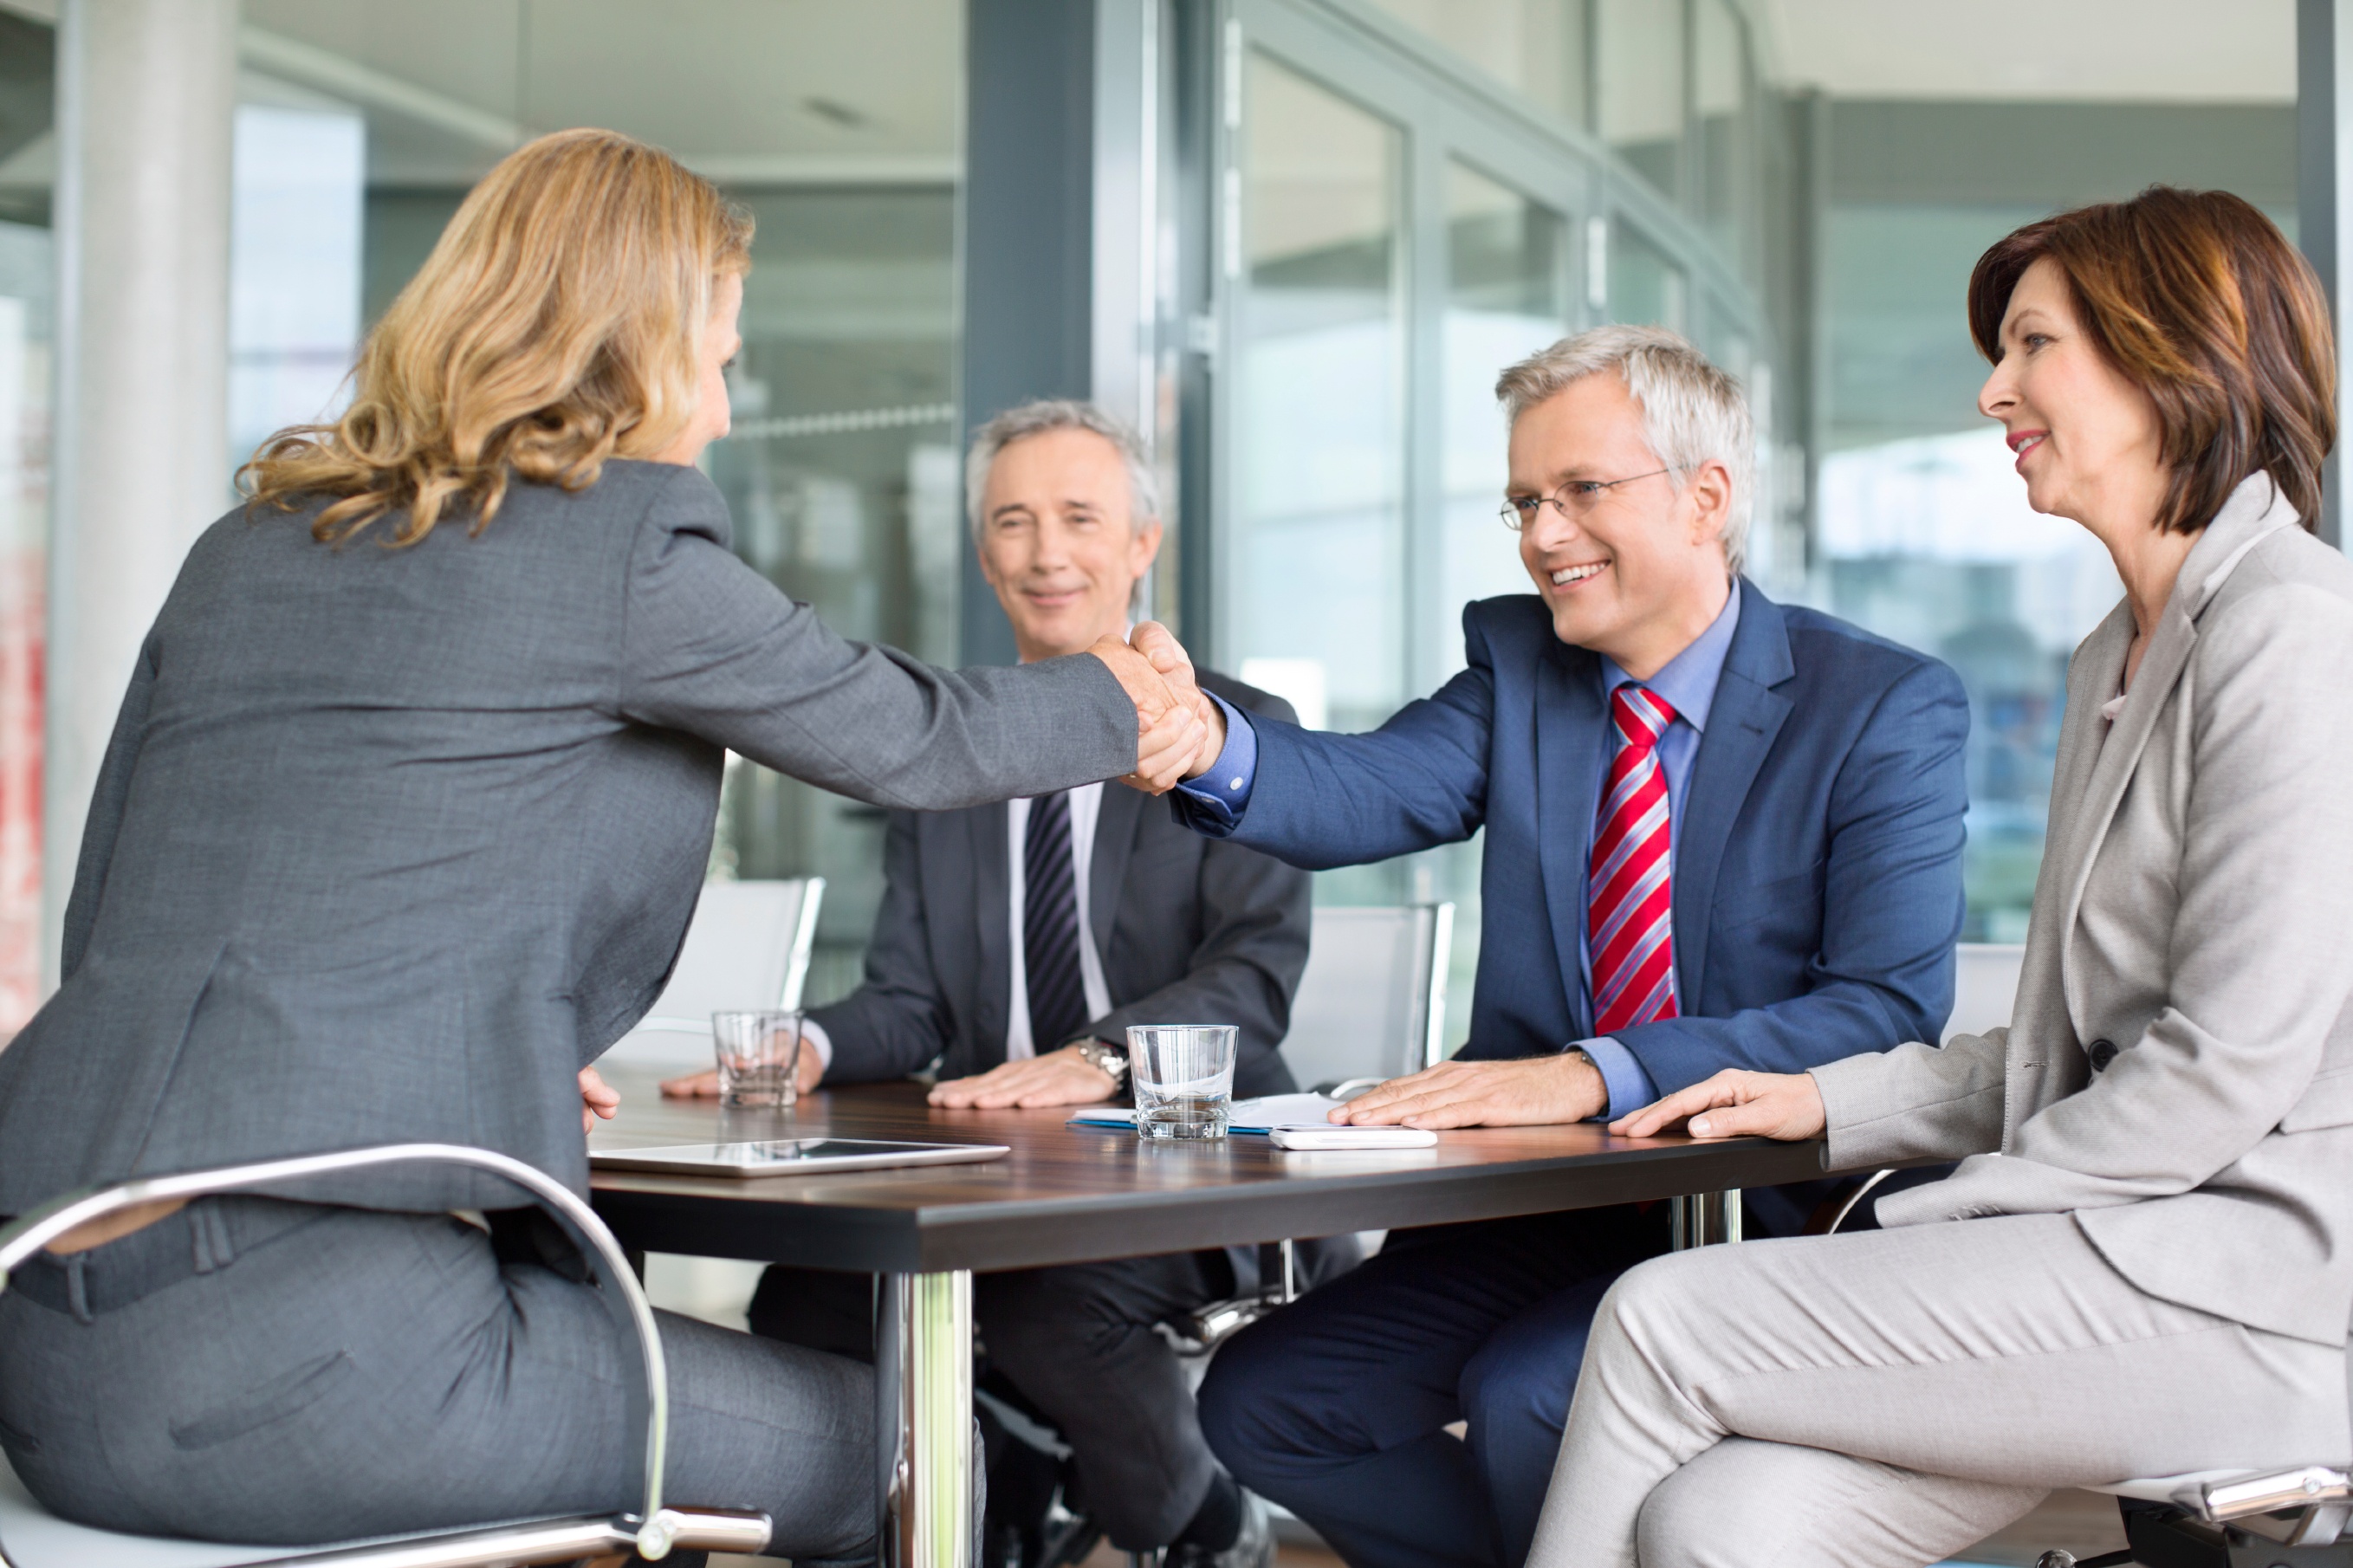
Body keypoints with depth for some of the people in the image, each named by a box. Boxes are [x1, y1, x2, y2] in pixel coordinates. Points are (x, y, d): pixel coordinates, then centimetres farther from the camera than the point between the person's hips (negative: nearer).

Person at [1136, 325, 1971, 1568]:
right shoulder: (1515, 662, 7)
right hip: (1544, 1209, 6)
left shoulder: (1885, 709, -6)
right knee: (1261, 1399, -6)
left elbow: (1890, 1009, -18)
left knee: (1524, 1398, -28)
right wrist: (1206, 748, -37)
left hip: (1762, 1219, -5)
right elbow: (1374, 789, -13)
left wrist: (1593, 1074, -31)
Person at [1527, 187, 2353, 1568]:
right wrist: (1833, 1103, 11)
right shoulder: (2118, 660, 23)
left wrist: (1928, 1229, -11)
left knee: (1662, 1318, -15)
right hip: (2125, 1243, 8)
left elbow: (2229, 1063, -16)